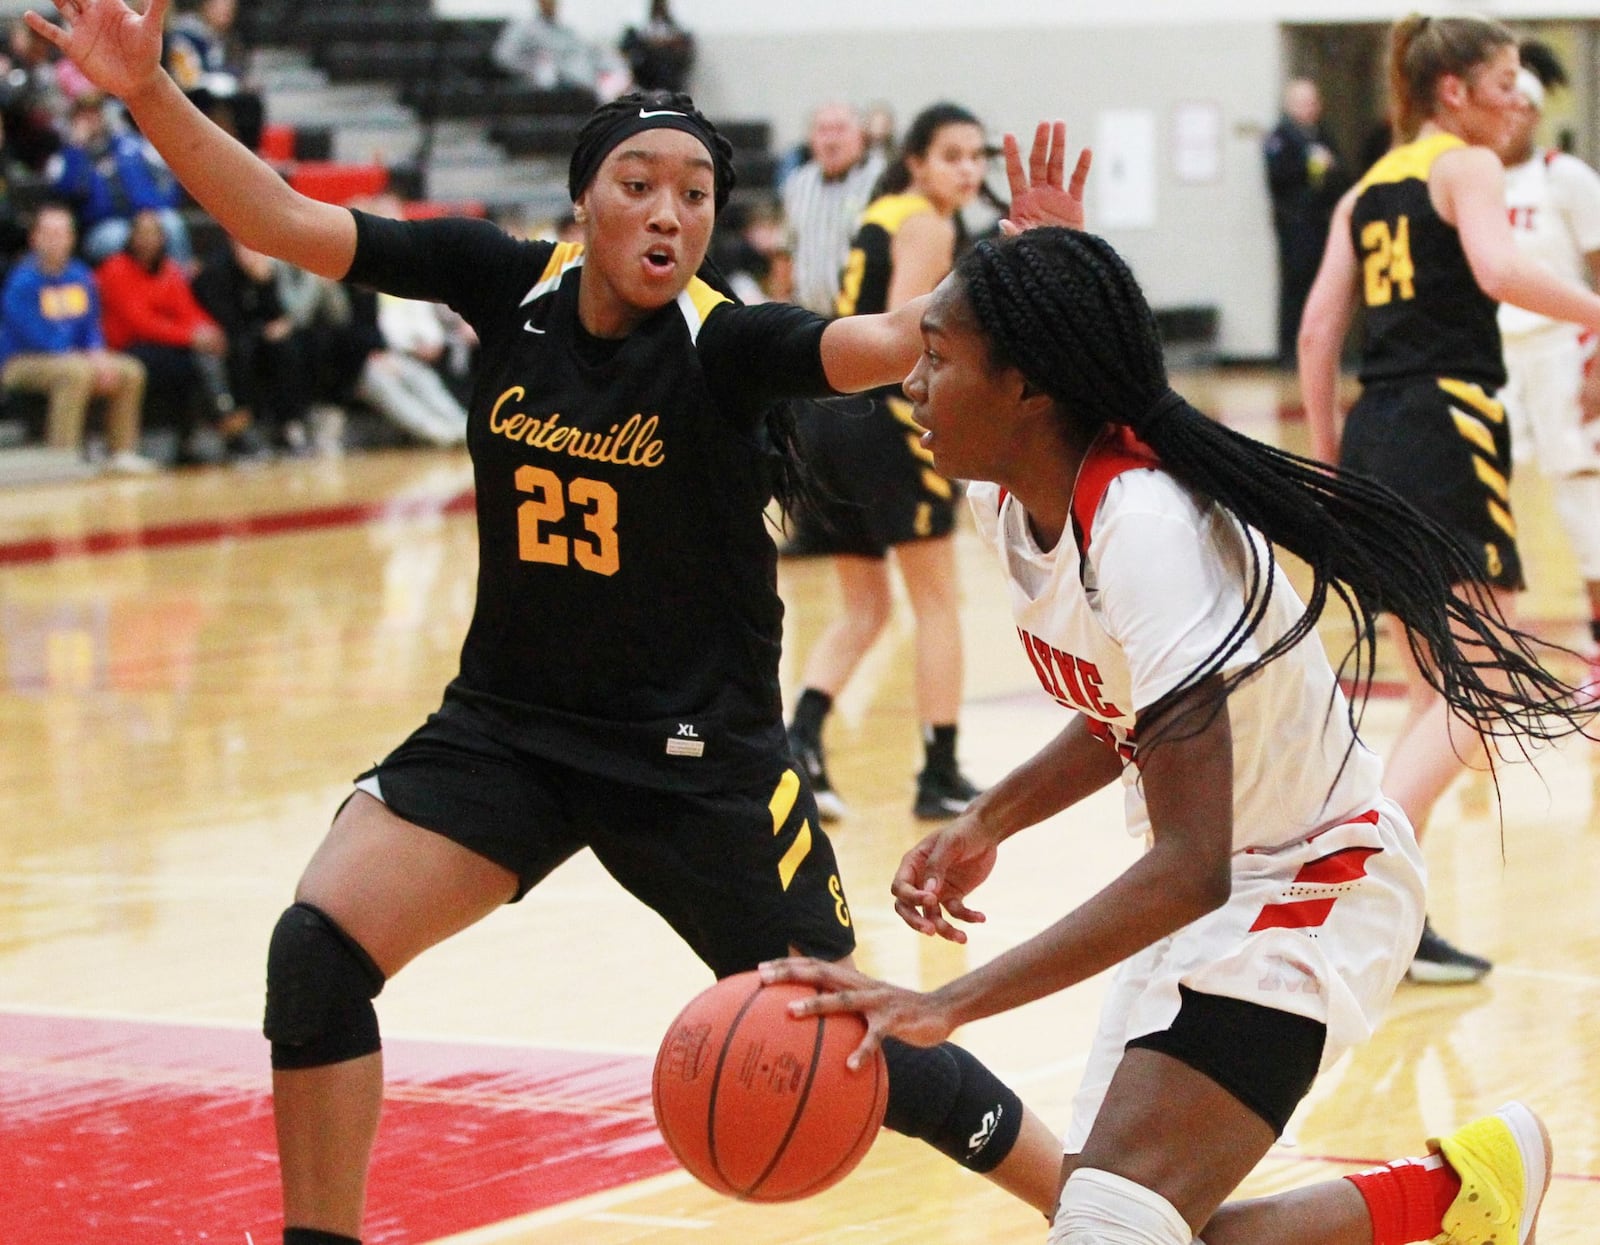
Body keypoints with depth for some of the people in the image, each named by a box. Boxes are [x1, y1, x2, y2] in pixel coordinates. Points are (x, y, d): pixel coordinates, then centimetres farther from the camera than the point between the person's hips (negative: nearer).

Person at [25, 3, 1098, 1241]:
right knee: (317, 946, -16)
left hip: (698, 755, -3)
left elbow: (882, 344, -36)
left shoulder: (728, 342, -18)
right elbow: (289, 223, -7)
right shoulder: (509, 284, -7)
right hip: (507, 723, 3)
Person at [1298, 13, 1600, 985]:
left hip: (1374, 439, 8)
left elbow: (1318, 332, 15)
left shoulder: (1368, 191, 19)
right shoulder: (1467, 166, -2)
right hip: (1447, 436, -8)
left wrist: (1329, 461, 19)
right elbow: (1499, 270, -22)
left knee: (1437, 702, 16)